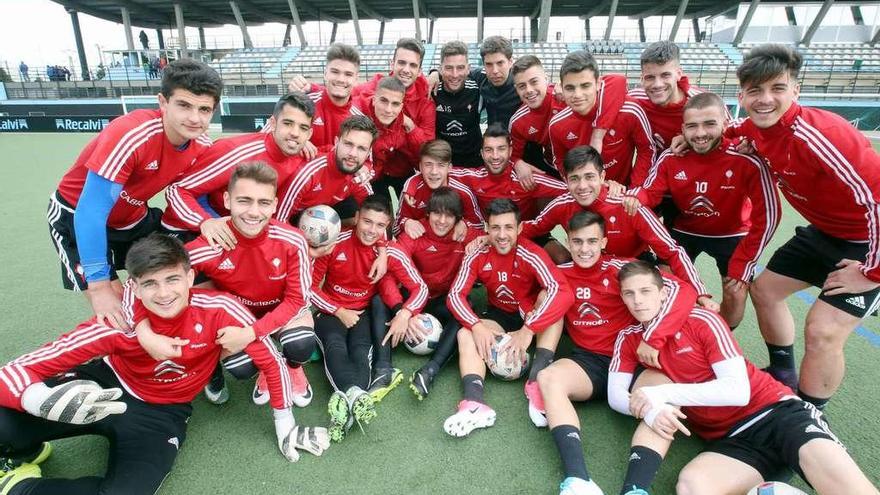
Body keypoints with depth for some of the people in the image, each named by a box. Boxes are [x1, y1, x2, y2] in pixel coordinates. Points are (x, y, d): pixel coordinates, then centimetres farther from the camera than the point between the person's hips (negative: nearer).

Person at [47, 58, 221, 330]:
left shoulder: (202, 147, -16)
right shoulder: (130, 135, -35)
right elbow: (90, 214, -33)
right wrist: (100, 286, -32)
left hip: (133, 216, 6)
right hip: (76, 216, -6)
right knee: (112, 308, -16)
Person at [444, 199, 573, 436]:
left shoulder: (531, 254, -26)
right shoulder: (477, 256, -15)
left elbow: (563, 292, -38)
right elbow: (455, 295, -17)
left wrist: (528, 329, -43)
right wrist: (477, 326, -33)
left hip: (532, 315, -3)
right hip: (499, 316, 3)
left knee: (550, 296, -32)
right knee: (465, 335, -23)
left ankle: (537, 379, -37)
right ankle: (475, 403, -42)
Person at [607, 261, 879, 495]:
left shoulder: (702, 320, -8)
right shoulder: (628, 339, 5)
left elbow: (738, 390, -16)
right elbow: (616, 397, -1)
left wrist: (662, 394, -23)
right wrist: (650, 409, -24)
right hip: (728, 438, 2)